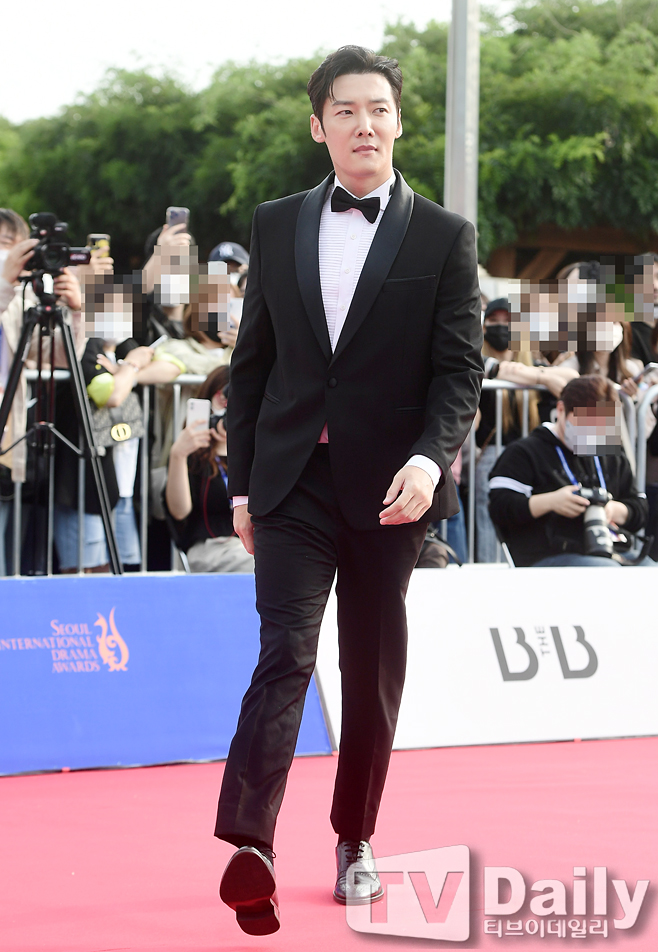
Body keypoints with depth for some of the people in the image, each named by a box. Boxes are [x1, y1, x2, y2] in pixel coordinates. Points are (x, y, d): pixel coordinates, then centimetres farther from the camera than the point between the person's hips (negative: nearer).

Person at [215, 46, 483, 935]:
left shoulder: (445, 238, 2)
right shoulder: (276, 226, 9)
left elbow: (460, 369, -3)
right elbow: (253, 360, 12)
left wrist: (432, 456, -21)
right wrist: (243, 481, 9)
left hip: (389, 488, 0)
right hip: (294, 484, 0)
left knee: (374, 673, 8)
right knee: (286, 651, -14)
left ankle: (356, 840, 23)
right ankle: (249, 845, -26)